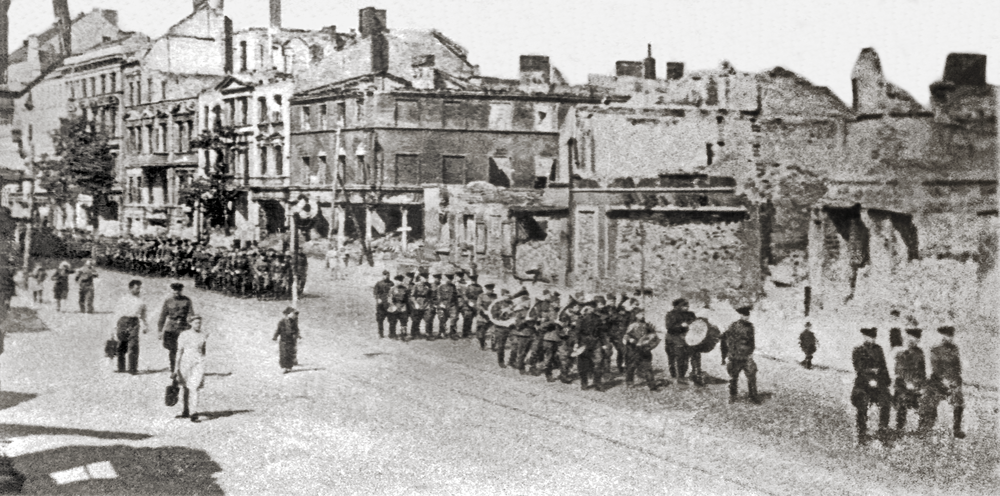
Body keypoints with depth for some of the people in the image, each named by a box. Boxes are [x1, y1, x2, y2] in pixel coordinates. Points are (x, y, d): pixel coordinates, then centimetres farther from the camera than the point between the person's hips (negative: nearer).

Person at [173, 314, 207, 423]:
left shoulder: (203, 335, 3)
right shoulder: (184, 335, -3)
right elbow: (179, 351, -2)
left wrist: (202, 364, 18)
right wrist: (177, 367, -5)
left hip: (198, 363, -1)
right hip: (186, 362, 1)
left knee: (193, 389, -13)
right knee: (186, 389, 15)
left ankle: (193, 413, -16)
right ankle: (186, 412, 29)